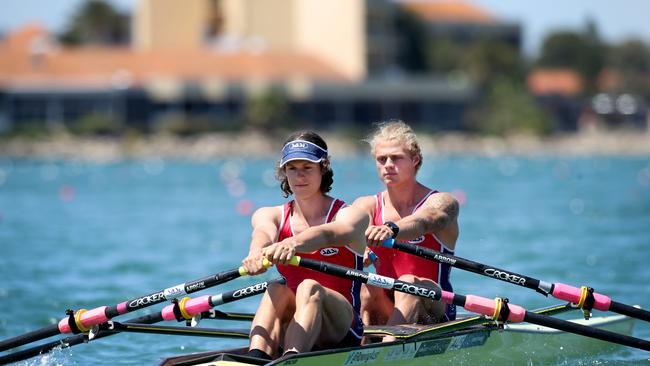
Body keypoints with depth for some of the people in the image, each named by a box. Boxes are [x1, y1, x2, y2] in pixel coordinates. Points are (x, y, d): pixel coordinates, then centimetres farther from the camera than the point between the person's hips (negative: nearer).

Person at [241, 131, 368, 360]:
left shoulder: (352, 216, 0)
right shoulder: (269, 215, 10)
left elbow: (328, 234, -26)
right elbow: (263, 233, -17)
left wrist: (292, 244, -50)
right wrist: (257, 253, -44)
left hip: (341, 327, -3)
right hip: (289, 326, 3)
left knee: (310, 288, -32)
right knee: (275, 290, -29)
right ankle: (255, 360, -56)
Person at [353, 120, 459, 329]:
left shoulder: (442, 203, -3)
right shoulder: (367, 206, 9)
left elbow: (421, 222, -28)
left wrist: (391, 230, -52)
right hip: (384, 311, 3)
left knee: (409, 282, -33)